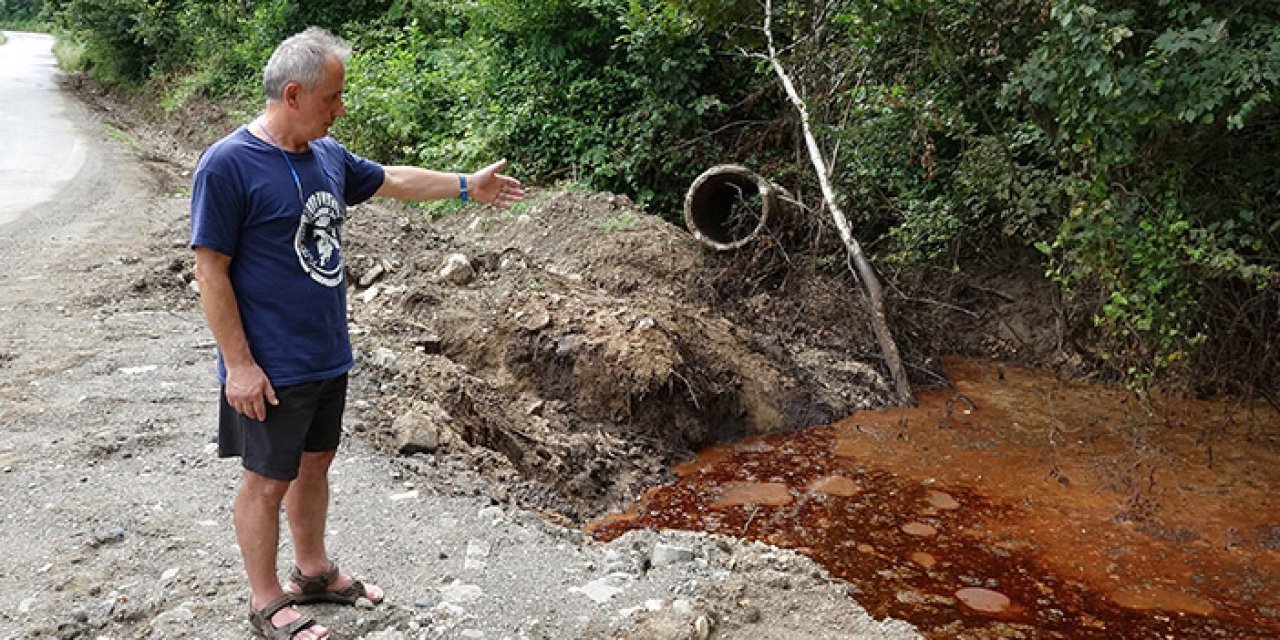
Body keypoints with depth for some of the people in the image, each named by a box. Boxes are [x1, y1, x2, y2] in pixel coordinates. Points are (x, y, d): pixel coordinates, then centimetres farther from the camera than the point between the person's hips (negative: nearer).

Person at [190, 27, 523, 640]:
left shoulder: (327, 154, 4)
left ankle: (313, 570, 39)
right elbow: (211, 272, -17)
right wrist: (239, 364, -18)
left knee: (314, 462, 20)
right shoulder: (227, 165, -18)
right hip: (271, 368, -7)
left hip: (328, 356, 7)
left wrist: (467, 186, 24)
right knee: (268, 479, 7)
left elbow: (392, 179, 21)